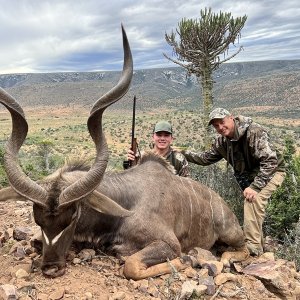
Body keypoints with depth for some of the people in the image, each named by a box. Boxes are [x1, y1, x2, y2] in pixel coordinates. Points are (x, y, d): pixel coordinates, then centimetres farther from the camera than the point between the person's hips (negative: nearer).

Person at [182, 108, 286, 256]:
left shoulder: (254, 132, -28)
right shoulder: (222, 142, -5)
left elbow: (271, 160, -33)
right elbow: (206, 158, 6)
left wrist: (255, 186, -38)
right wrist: (184, 153, -7)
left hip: (271, 171, -8)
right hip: (250, 175, 8)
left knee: (253, 199, -28)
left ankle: (253, 246, -19)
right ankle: (258, 245, 30)